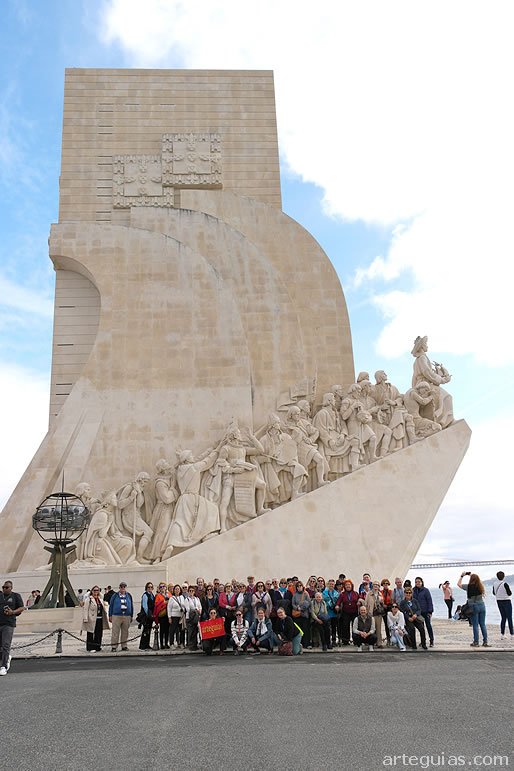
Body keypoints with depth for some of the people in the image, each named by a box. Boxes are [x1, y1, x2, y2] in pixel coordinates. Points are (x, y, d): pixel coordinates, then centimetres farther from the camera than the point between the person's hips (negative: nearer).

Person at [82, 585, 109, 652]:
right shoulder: (89, 599, -4)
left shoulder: (100, 599, 17)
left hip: (100, 619, 6)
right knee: (91, 634, -1)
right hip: (92, 620, -6)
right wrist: (85, 619, -17)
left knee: (99, 634, 8)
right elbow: (85, 609, -10)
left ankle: (97, 647, 18)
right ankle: (91, 647, 6)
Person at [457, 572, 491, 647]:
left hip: (473, 606, -4)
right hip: (482, 605, 4)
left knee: (475, 625, 2)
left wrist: (462, 576, 8)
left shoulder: (469, 586, -13)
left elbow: (458, 584, 1)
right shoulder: (480, 586, -1)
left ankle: (476, 642, 7)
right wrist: (471, 575, 29)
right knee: (483, 624, 9)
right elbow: (478, 580, 23)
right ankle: (485, 642, 11)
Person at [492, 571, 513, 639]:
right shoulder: (505, 584, -20)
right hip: (507, 602, -5)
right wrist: (510, 589, 5)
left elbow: (494, 593, 8)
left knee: (503, 618, 12)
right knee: (509, 618, 4)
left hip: (499, 602, 5)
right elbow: (509, 593, -15)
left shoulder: (494, 584, -2)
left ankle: (502, 635, 9)